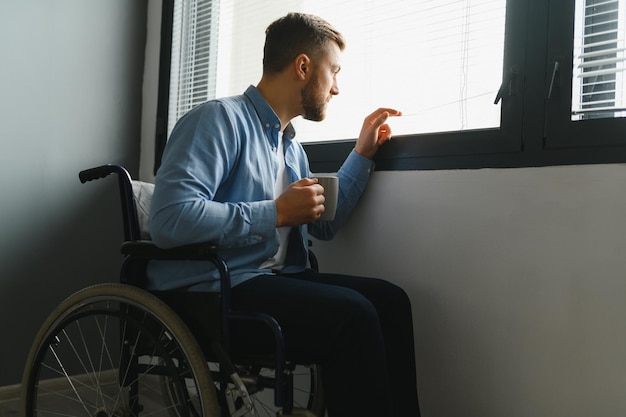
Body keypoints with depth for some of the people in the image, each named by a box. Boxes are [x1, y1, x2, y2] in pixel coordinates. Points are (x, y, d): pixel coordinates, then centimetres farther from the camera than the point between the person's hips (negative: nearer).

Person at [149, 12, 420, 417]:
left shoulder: (291, 145, 18)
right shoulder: (221, 118, -10)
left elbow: (324, 223, 27)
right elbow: (170, 220, -24)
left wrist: (363, 153, 22)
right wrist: (277, 212, -17)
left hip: (274, 278, 8)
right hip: (210, 290, -8)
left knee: (389, 299, -10)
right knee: (352, 314, -26)